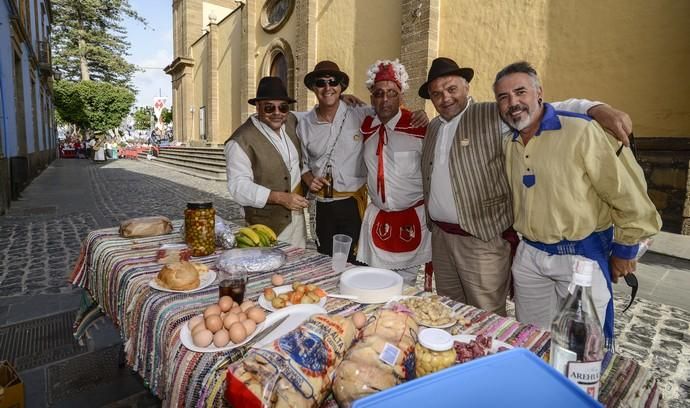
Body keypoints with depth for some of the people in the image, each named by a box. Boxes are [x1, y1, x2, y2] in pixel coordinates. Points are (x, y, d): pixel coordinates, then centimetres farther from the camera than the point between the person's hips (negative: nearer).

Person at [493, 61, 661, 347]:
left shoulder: (581, 131, -15)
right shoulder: (509, 144, 5)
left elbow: (627, 191, -11)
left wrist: (624, 251, -4)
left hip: (583, 255, -5)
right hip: (529, 257, 6)